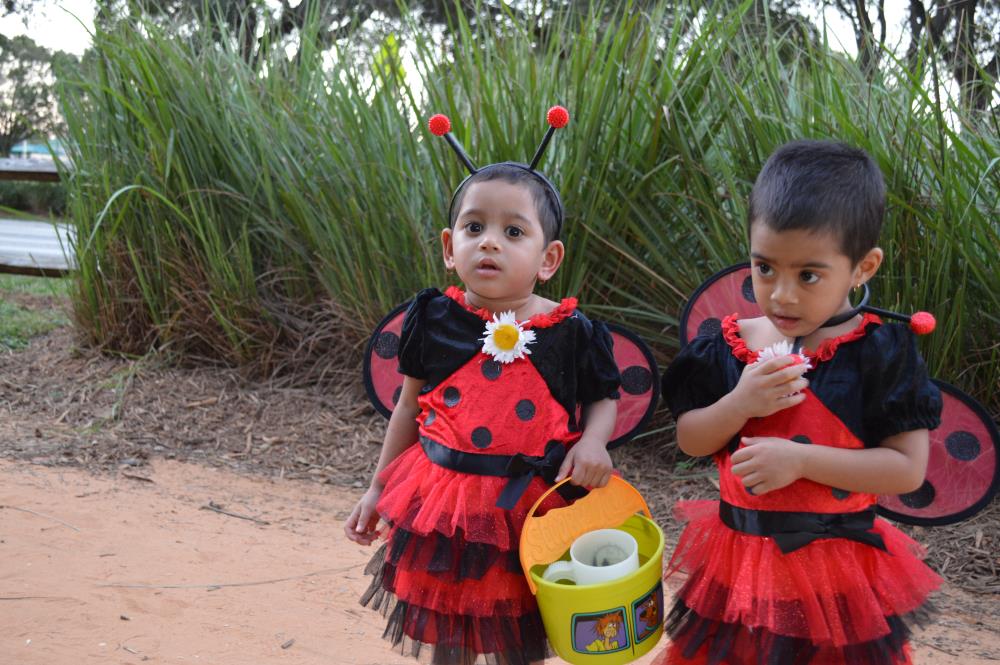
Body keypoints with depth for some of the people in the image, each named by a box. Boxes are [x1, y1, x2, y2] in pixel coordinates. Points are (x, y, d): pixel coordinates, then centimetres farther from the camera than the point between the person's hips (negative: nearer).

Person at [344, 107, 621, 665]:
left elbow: (603, 397, 7)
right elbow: (410, 406, 7)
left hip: (533, 505, -1)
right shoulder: (434, 320, -4)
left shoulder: (572, 332, -8)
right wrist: (378, 489, 11)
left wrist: (593, 442, -14)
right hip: (444, 499, 1)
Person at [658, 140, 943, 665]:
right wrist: (741, 404, -17)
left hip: (836, 565, -3)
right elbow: (689, 440, 3)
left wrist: (799, 459, -23)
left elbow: (907, 469, -14)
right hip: (740, 556, 3)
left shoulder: (882, 354, -12)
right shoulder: (729, 346, -2)